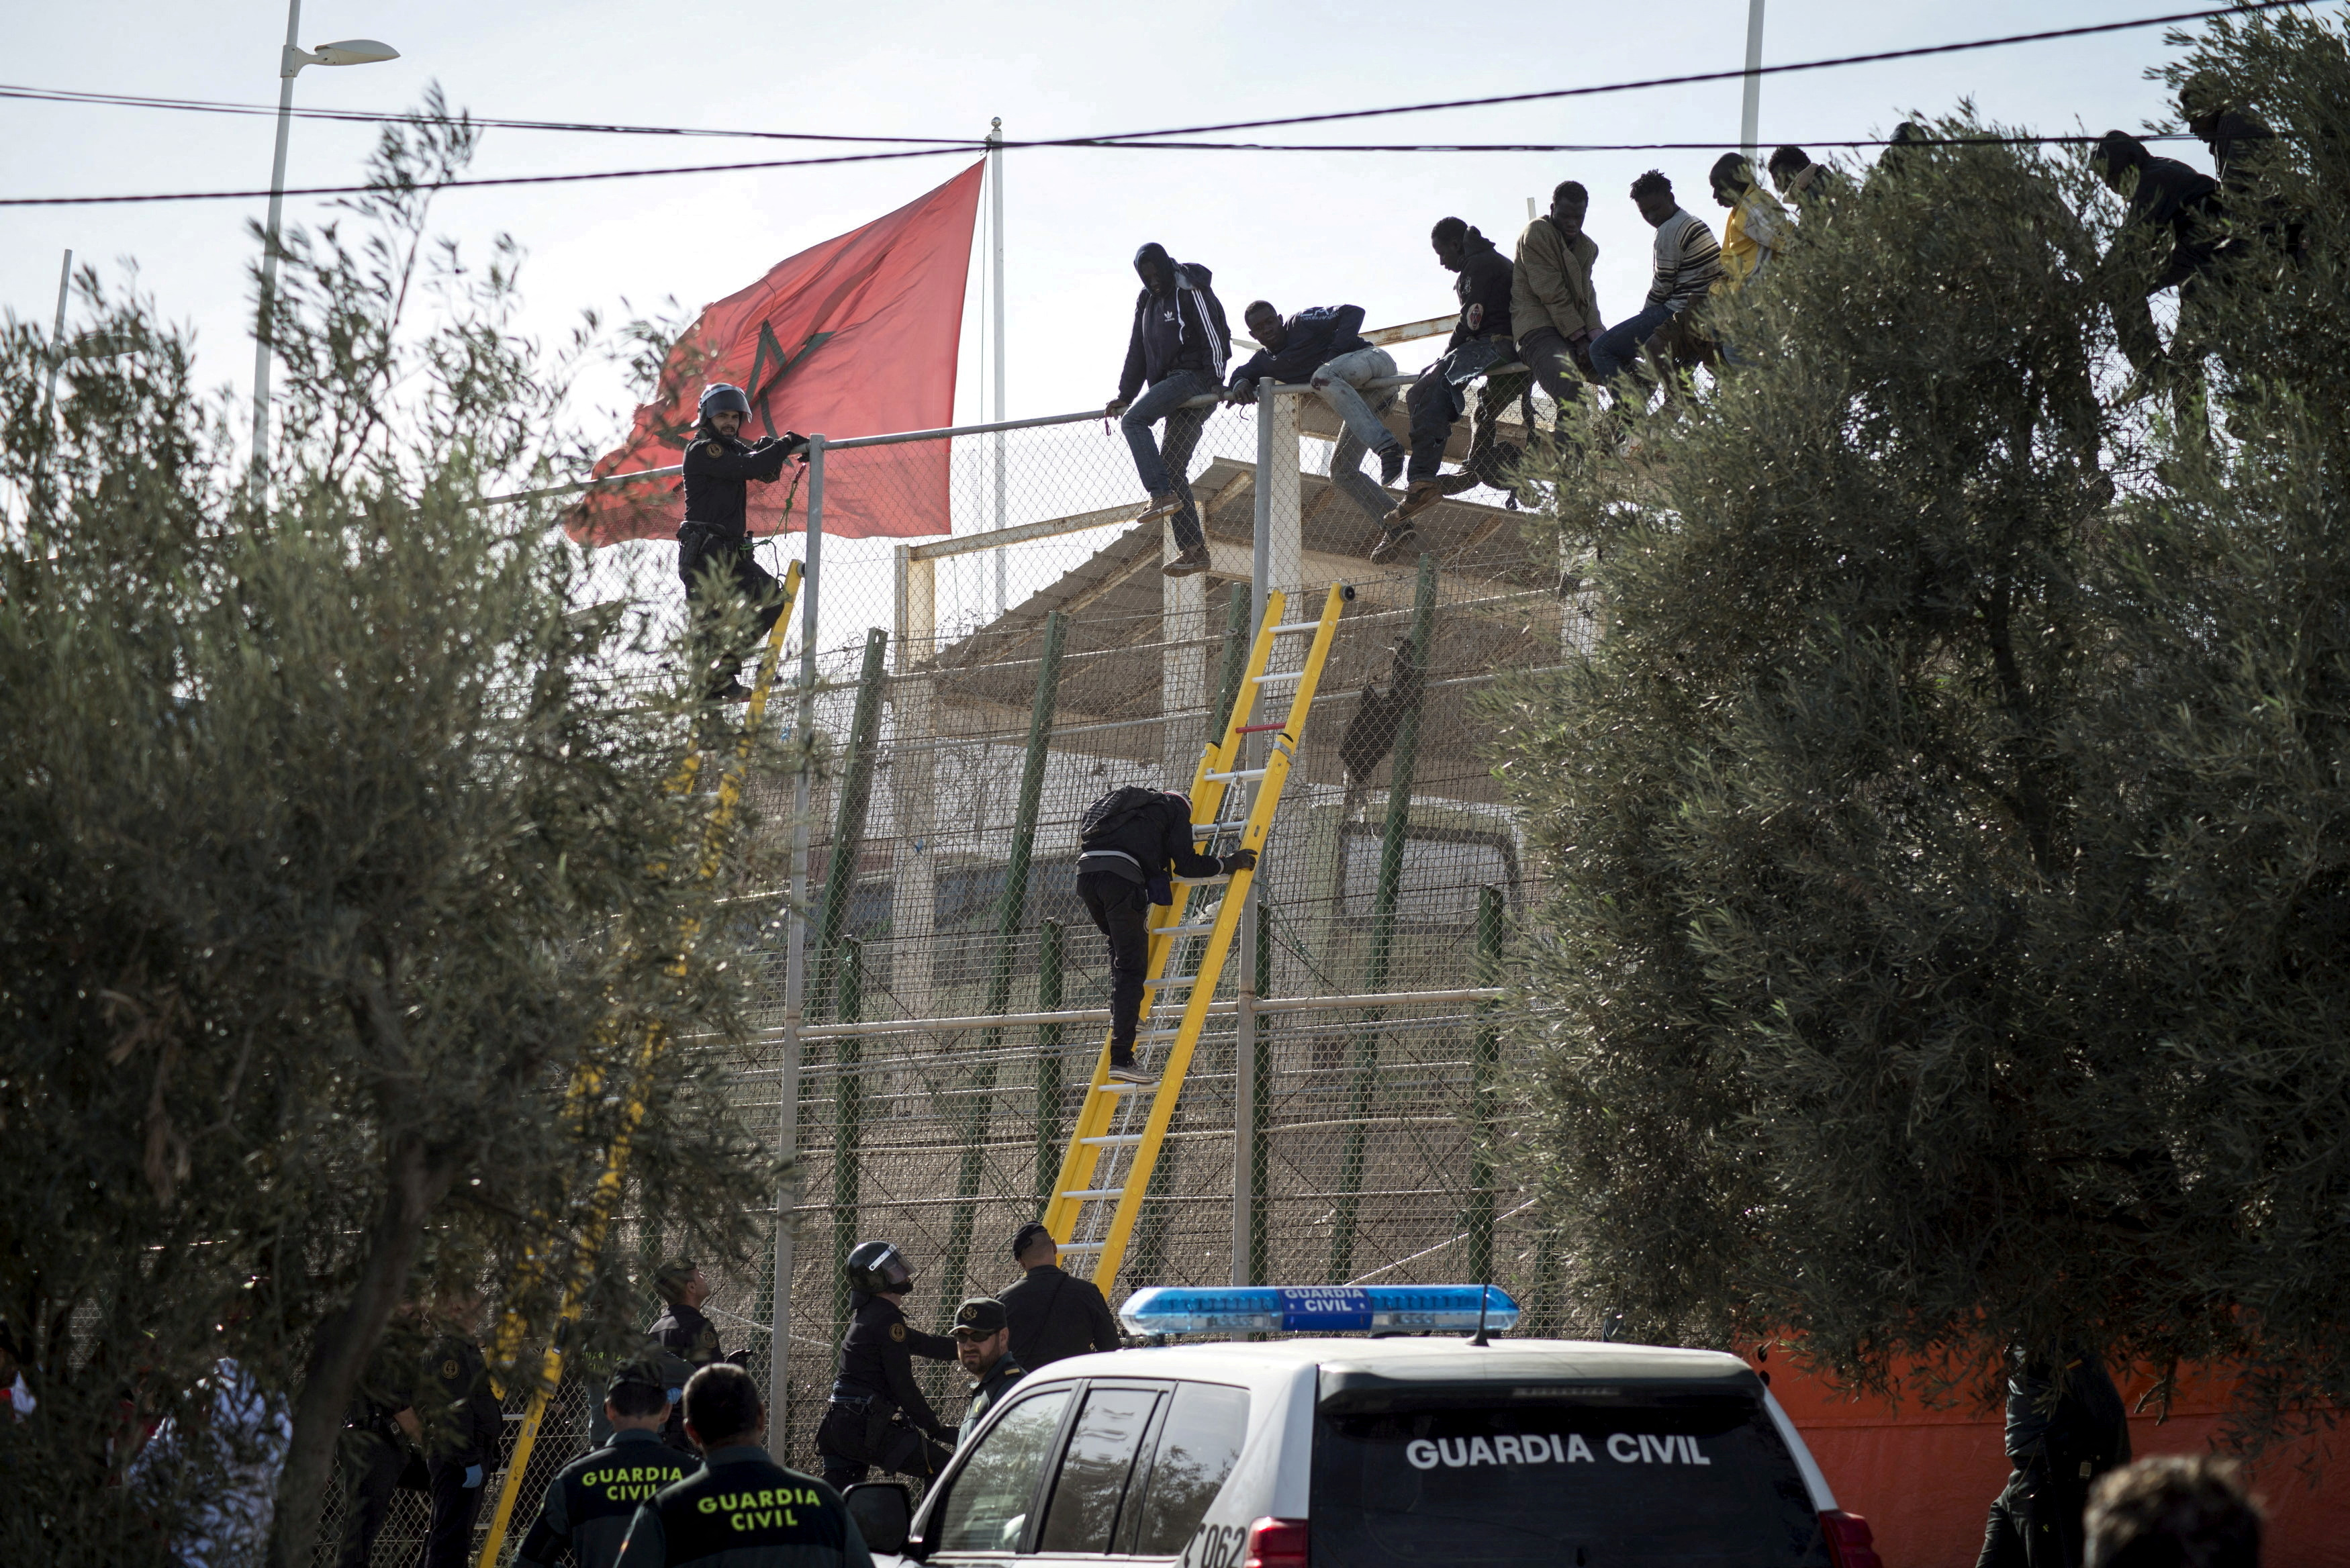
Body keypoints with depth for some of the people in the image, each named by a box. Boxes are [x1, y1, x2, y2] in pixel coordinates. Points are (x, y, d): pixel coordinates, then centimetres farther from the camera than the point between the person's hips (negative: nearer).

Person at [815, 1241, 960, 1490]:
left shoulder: (867, 1315, 18)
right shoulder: (887, 1319, -11)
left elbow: (923, 1344, 25)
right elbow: (903, 1385, -13)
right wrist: (935, 1428, -9)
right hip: (864, 1428, -10)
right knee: (940, 1468, -6)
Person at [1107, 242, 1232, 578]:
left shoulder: (1191, 291, -6)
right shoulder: (1147, 300, 20)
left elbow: (1213, 336, -12)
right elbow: (1138, 351, 22)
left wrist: (1216, 381, -19)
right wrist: (1124, 396, 16)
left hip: (1194, 378, -9)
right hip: (1174, 386, 9)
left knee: (1134, 420, -22)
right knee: (1173, 468, 3)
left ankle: (1162, 496, -29)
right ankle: (1194, 550, 1)